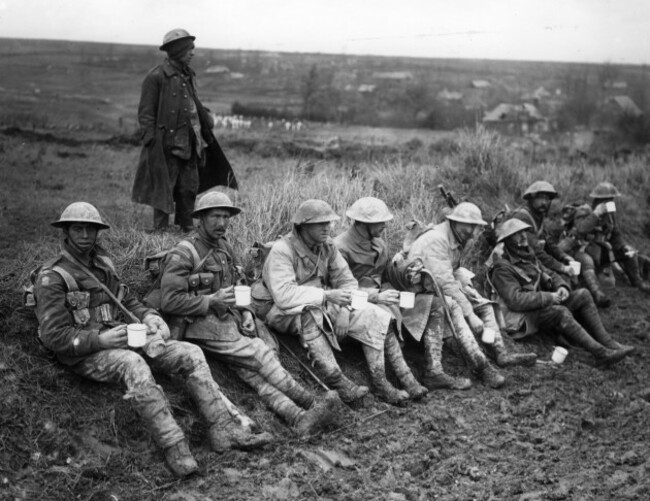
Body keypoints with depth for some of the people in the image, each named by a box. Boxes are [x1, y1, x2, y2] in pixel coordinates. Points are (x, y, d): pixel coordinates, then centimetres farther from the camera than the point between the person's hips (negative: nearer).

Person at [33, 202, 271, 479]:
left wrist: (149, 316, -1)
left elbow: (127, 301, 21)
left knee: (190, 353, -10)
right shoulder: (52, 277, -8)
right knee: (133, 364, -40)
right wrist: (100, 340, -24)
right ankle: (174, 446, -40)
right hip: (85, 355, -7)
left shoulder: (102, 263, 15)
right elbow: (53, 336, -14)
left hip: (121, 340, 7)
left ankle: (222, 429, -16)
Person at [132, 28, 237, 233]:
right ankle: (161, 231, 7)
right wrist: (150, 140, -16)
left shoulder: (188, 75, 14)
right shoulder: (157, 77, -10)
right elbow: (146, 113, -11)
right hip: (167, 144, -8)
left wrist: (207, 121, 22)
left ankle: (187, 229, 22)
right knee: (164, 189, -1)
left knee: (190, 187, 11)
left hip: (189, 144, 8)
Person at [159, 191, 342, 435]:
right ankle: (312, 403, -27)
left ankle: (297, 417, -42)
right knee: (258, 354, -24)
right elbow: (168, 301, -12)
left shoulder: (226, 248, 18)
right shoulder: (183, 254, -6)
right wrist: (212, 301, -15)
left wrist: (245, 312, 5)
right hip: (200, 323, -6)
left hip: (228, 318, 6)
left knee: (249, 368, -21)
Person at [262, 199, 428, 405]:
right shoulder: (282, 250, -18)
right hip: (288, 315, -6)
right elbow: (283, 295, -30)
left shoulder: (327, 246, 2)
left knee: (373, 316, -12)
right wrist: (326, 296, -33)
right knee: (309, 312, -40)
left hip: (324, 309, 7)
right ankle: (336, 380, -40)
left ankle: (380, 381, -13)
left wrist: (344, 310, -17)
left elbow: (346, 280, 2)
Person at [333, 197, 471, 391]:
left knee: (434, 304, -4)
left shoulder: (378, 242, 14)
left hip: (383, 295, 8)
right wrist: (374, 297, -26)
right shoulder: (341, 247, -12)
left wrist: (405, 274, -3)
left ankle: (433, 372, -12)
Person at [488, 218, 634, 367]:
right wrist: (548, 297, -21)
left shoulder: (528, 256, 14)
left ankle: (608, 343, -12)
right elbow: (515, 300, -24)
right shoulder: (502, 268, -14)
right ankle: (601, 353, -35)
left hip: (542, 304, 9)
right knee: (561, 312, -34)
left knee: (583, 295, -6)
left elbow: (550, 275, 21)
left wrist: (562, 287, -3)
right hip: (522, 317, -9)